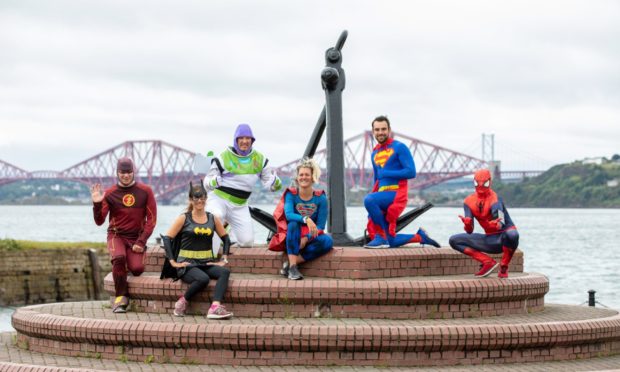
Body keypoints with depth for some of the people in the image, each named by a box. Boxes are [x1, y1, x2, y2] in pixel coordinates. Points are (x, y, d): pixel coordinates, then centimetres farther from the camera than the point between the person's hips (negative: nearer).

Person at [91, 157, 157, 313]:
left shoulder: (145, 192, 0)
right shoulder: (109, 193, -1)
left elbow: (151, 219, 0)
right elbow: (99, 221, -4)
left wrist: (141, 241, -9)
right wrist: (97, 204, -22)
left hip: (136, 237, 1)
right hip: (116, 235, 0)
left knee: (137, 268, -24)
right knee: (118, 257, -33)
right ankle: (121, 297, -18)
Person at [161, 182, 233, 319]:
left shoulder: (213, 219, 12)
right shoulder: (184, 219, 2)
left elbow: (226, 239, 20)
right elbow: (167, 238, -1)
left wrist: (224, 259, 7)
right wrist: (173, 262, -10)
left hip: (207, 263, 4)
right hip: (187, 264, -4)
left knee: (225, 272, -29)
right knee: (203, 279, -36)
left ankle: (215, 307, -42)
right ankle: (183, 301, -11)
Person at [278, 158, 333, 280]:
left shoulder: (320, 198, -4)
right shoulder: (291, 194, -6)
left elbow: (320, 226, -5)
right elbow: (288, 214, -26)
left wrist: (306, 238, -22)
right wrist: (306, 219, -43)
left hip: (310, 238, 1)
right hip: (293, 238, -1)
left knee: (328, 241, -29)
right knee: (293, 224, -33)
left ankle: (291, 263, -28)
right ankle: (292, 267, -37)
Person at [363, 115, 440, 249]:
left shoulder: (399, 147, -3)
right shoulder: (374, 153, 17)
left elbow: (411, 172, -11)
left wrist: (386, 173, -13)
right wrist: (373, 211, 15)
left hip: (396, 193, -7)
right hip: (382, 195, 7)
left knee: (368, 200, -34)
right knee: (391, 242, 2)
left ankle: (381, 237, -23)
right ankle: (420, 236, 23)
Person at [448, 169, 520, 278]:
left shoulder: (494, 199, -19)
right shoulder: (469, 202, -3)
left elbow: (500, 223, -36)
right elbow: (470, 232, -10)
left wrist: (494, 225, -60)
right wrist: (467, 225, -34)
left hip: (504, 239, -5)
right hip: (490, 239, 5)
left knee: (512, 235, -42)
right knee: (454, 241, -4)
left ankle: (504, 267, -13)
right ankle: (488, 263, -8)